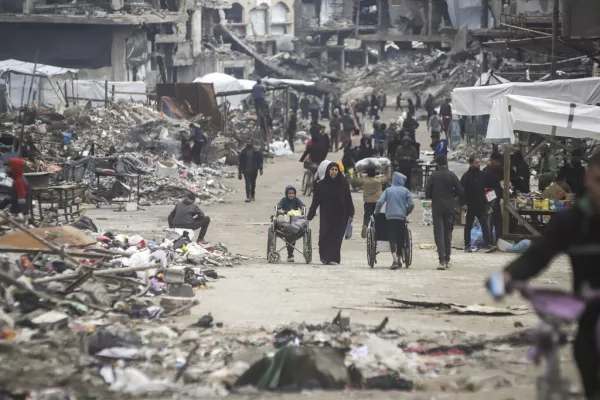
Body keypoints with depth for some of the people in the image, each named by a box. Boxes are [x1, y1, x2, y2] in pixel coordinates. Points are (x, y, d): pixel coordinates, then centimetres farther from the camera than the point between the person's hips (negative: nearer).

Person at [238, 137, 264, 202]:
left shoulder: (256, 151, 2)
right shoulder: (243, 152, 6)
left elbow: (260, 160, 2)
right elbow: (240, 162, 10)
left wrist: (260, 169, -7)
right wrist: (240, 172, 10)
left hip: (254, 170, 1)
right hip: (246, 170, 0)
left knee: (253, 184, 10)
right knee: (247, 184, -12)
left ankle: (252, 196, 23)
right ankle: (248, 197, -19)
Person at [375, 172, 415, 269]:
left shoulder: (388, 190, 6)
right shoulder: (405, 191, 5)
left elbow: (380, 202, -4)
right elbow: (411, 205, -1)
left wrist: (376, 213, 11)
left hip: (390, 217, 0)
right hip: (402, 218, 0)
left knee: (392, 239, -5)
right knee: (400, 239, 13)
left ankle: (395, 260, -22)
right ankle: (398, 259, 22)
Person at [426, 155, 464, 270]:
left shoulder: (433, 176, -4)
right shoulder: (452, 175, -3)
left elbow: (427, 193, -5)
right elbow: (460, 192, -5)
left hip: (437, 208, -1)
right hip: (449, 207, 1)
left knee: (439, 233, -2)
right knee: (448, 233, 13)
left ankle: (442, 261, -14)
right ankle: (447, 260, 17)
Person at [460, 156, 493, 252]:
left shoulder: (482, 174, 7)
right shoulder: (466, 176, -7)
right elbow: (462, 190, -11)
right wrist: (464, 203, -19)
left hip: (481, 204, 4)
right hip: (470, 206, -4)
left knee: (485, 225, -1)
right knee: (468, 226, 5)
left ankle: (488, 244, 0)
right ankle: (467, 245, 10)